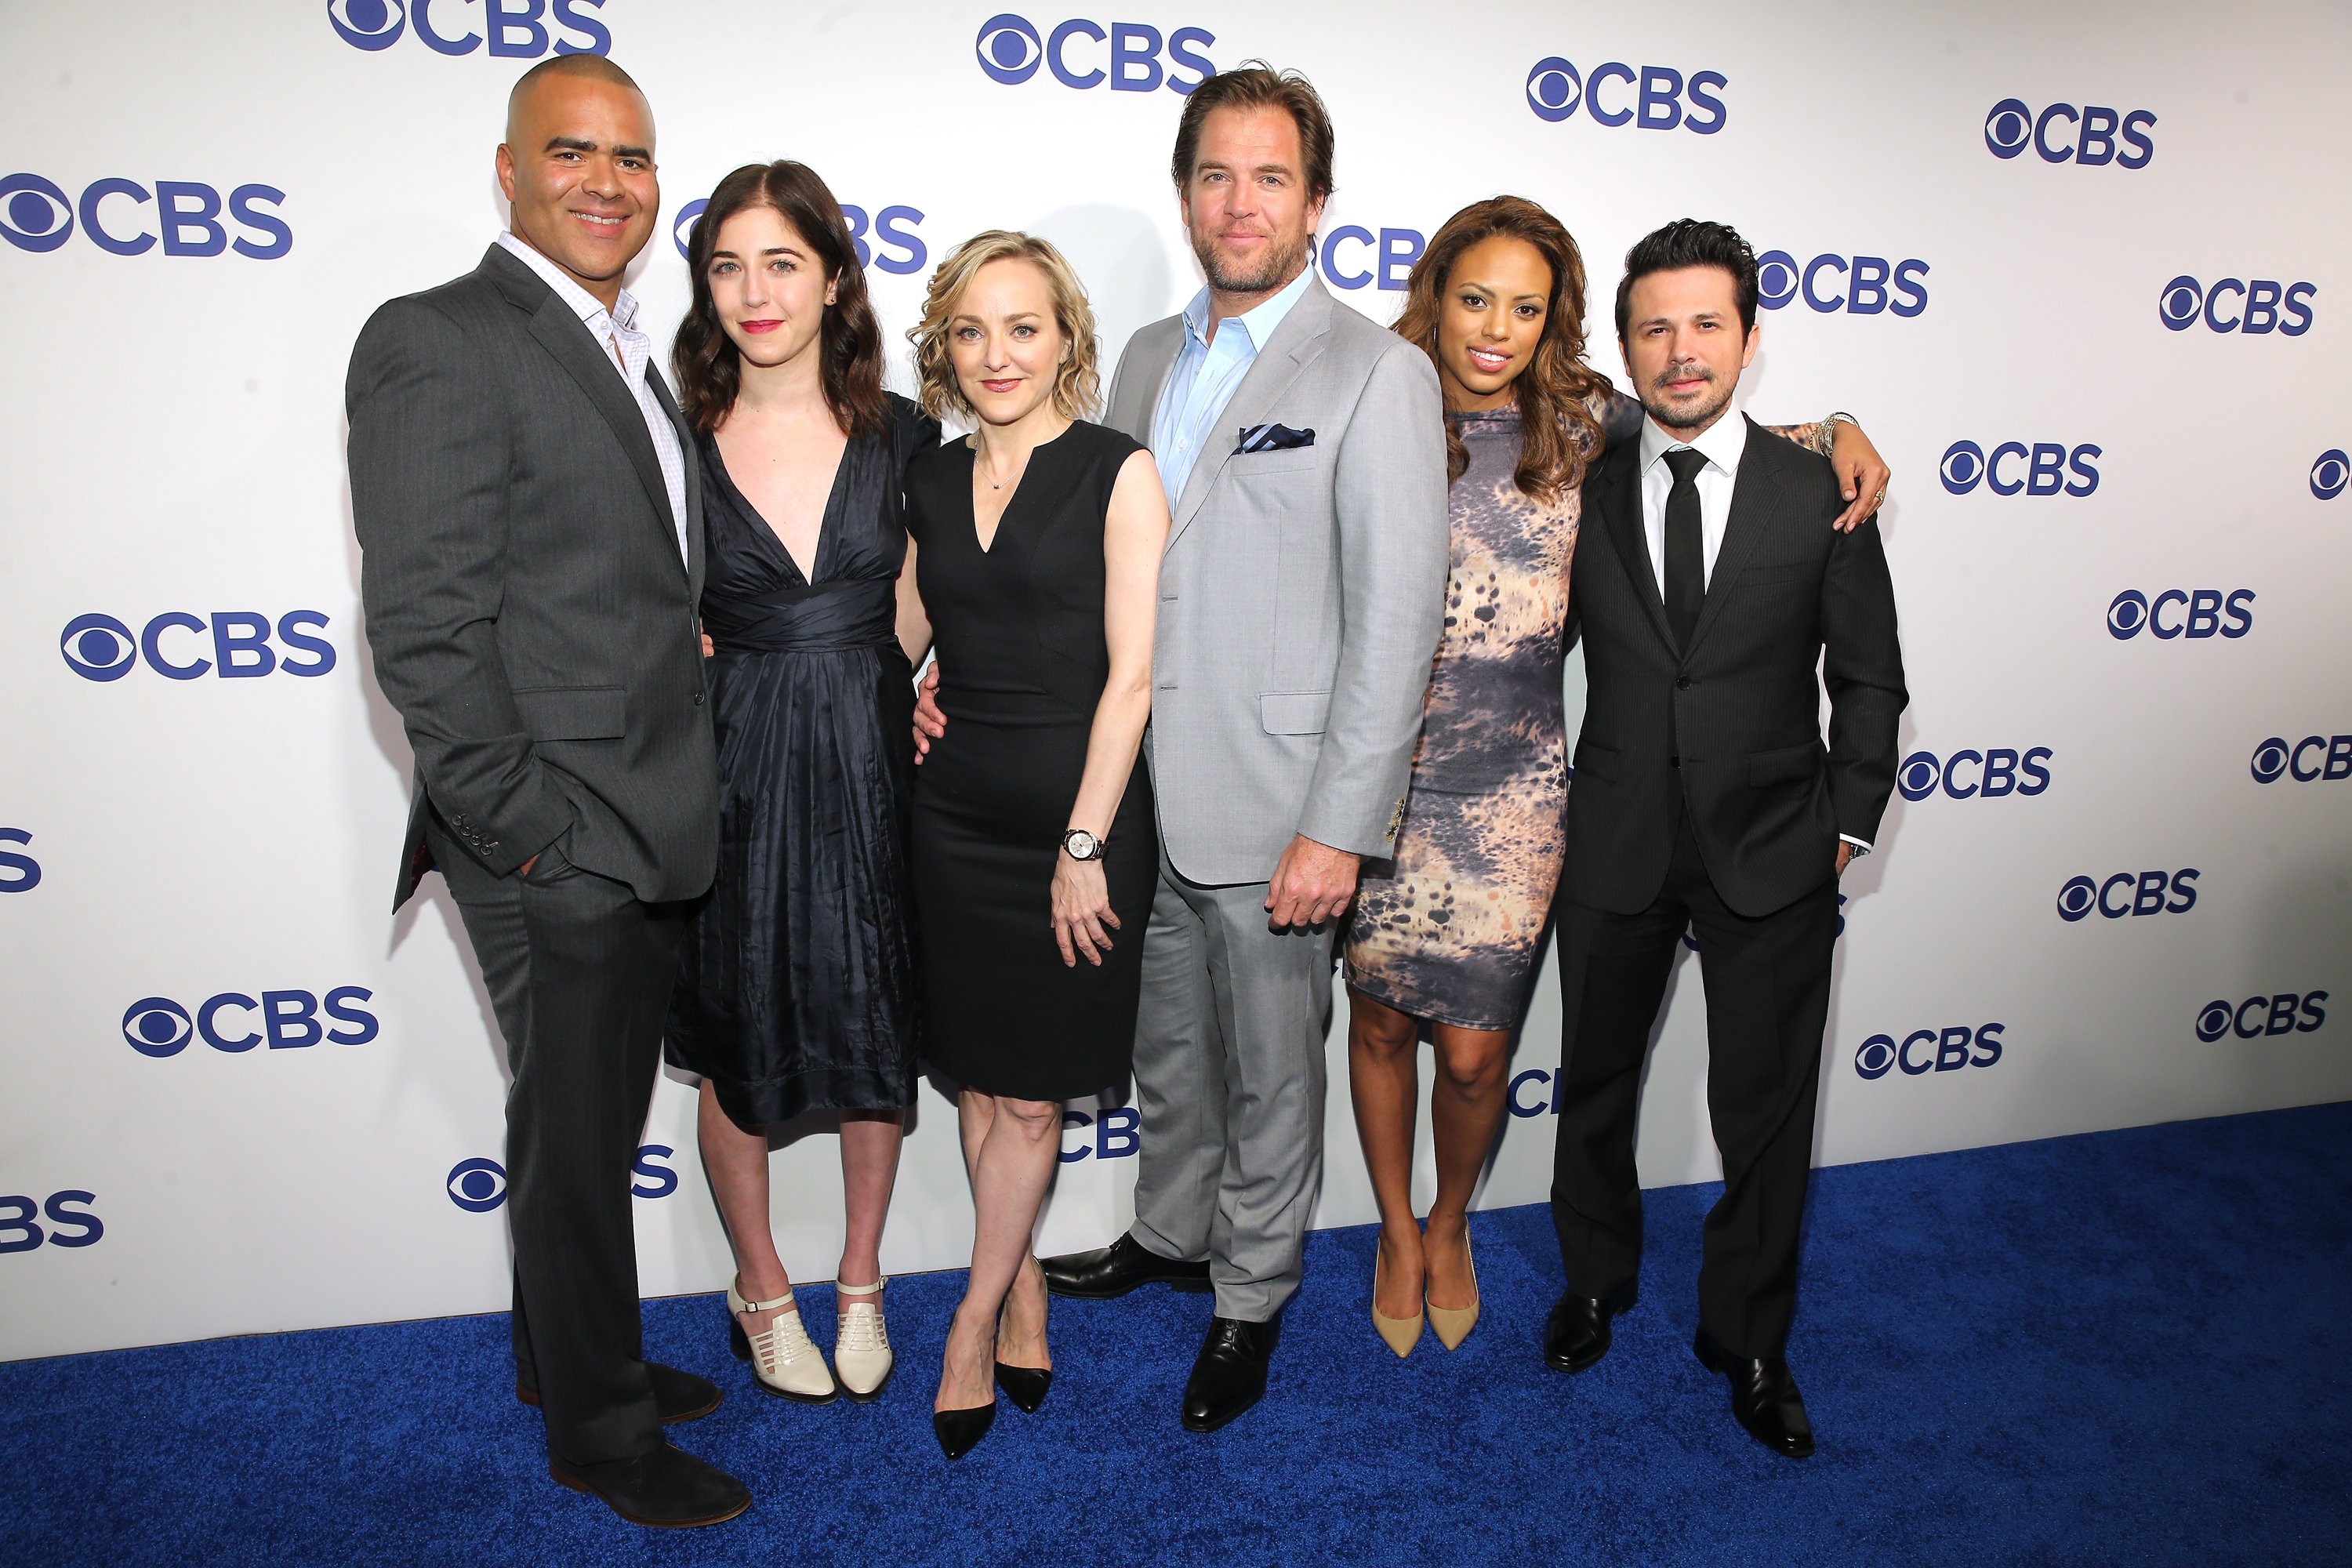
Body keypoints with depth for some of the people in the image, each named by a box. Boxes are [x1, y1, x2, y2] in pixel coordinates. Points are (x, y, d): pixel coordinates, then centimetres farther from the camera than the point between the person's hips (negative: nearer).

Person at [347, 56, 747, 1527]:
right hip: (556, 849, -8)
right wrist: (532, 829, -19)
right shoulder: (440, 342, -14)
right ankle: (599, 1430, 29)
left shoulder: (626, 354, 14)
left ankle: (572, 1351, 43)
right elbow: (425, 631, -19)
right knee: (578, 1137, 8)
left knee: (596, 1122, 22)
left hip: (645, 830, 8)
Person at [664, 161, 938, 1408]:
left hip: (874, 767, 1)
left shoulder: (904, 438, 0)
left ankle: (861, 1286, 35)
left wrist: (927, 689, -5)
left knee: (878, 1030, 10)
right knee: (739, 1046, 10)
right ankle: (761, 1292, 36)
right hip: (735, 777, 0)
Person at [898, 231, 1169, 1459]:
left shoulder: (1119, 473, -6)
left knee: (1028, 1093, 5)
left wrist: (1084, 846, -13)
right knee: (977, 1082, 11)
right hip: (955, 815, 5)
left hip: (1081, 815, -4)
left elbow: (1131, 674, -10)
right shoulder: (931, 481, 9)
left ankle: (972, 1327, 23)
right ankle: (1024, 1302, 30)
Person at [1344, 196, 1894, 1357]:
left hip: (1512, 792, 1)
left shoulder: (1581, 424, 1)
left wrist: (1833, 432, 1)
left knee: (1473, 1051, 6)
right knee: (1382, 1023, 14)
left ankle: (1451, 1224, 39)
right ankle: (1396, 1231, 41)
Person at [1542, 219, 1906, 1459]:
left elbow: (1868, 679, 3)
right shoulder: (1583, 489, -2)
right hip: (1615, 846, 1)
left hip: (1772, 856, -1)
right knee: (1595, 1084, 17)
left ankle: (1748, 1341, 32)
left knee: (1765, 1112, 9)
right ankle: (1596, 1280, 42)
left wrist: (1848, 824, -1)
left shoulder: (1822, 494, -3)